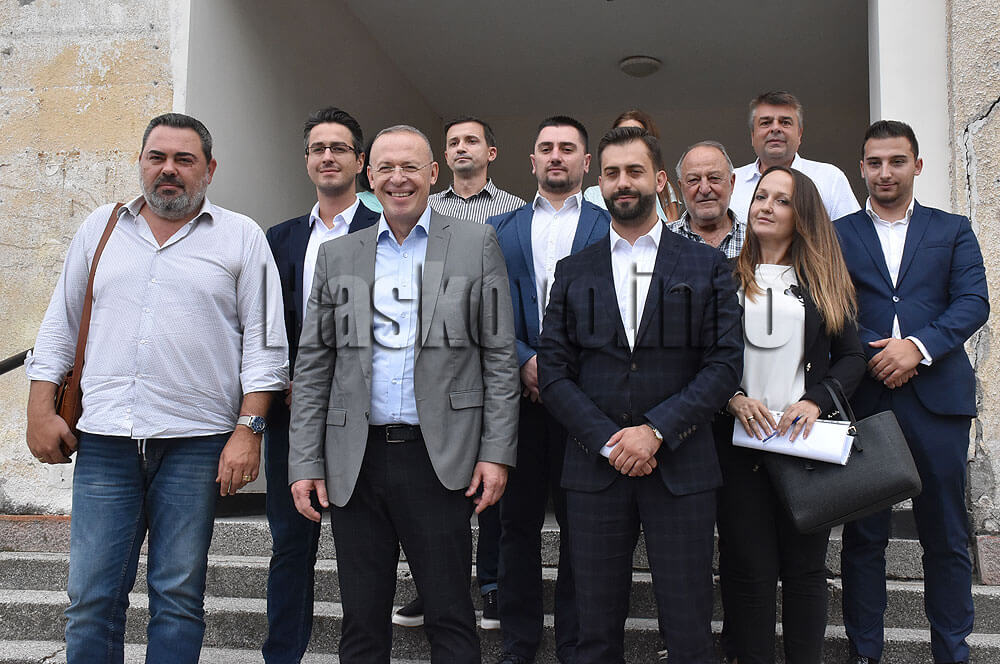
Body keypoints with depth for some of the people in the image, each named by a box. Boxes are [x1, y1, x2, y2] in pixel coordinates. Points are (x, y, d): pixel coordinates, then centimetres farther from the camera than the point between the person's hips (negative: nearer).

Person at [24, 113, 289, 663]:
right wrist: (41, 412, 8)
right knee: (91, 597, 3)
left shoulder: (241, 237, 5)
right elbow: (60, 326, 16)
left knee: (178, 595, 5)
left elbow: (264, 342, 1)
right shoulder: (99, 229, 14)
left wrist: (249, 429, -7)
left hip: (196, 444, -2)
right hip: (103, 440, 2)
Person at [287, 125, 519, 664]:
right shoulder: (337, 256, 11)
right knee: (362, 620, 11)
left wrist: (497, 452, -6)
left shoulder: (476, 244, 5)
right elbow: (312, 366, 9)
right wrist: (305, 462, 2)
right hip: (356, 460, 3)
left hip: (438, 456, -2)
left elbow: (500, 355, 1)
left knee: (450, 619, 5)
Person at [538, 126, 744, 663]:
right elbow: (553, 371, 4)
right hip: (594, 467, 2)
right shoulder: (573, 272, 10)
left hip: (680, 466, -1)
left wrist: (656, 430, -13)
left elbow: (725, 363, -2)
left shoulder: (707, 266, 6)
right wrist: (607, 440, -9)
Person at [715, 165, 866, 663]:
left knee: (806, 567, 6)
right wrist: (733, 397, -11)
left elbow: (852, 357, 7)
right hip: (738, 440, -1)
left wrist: (816, 401, -9)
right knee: (749, 567, 2)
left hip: (806, 439, 1)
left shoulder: (825, 281, 11)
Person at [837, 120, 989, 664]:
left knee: (946, 536, 7)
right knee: (863, 533, 6)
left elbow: (973, 303, 1)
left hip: (937, 397, 1)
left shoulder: (953, 231, 13)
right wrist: (873, 356, -14)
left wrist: (918, 346, -14)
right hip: (863, 401, 0)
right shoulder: (836, 236, 11)